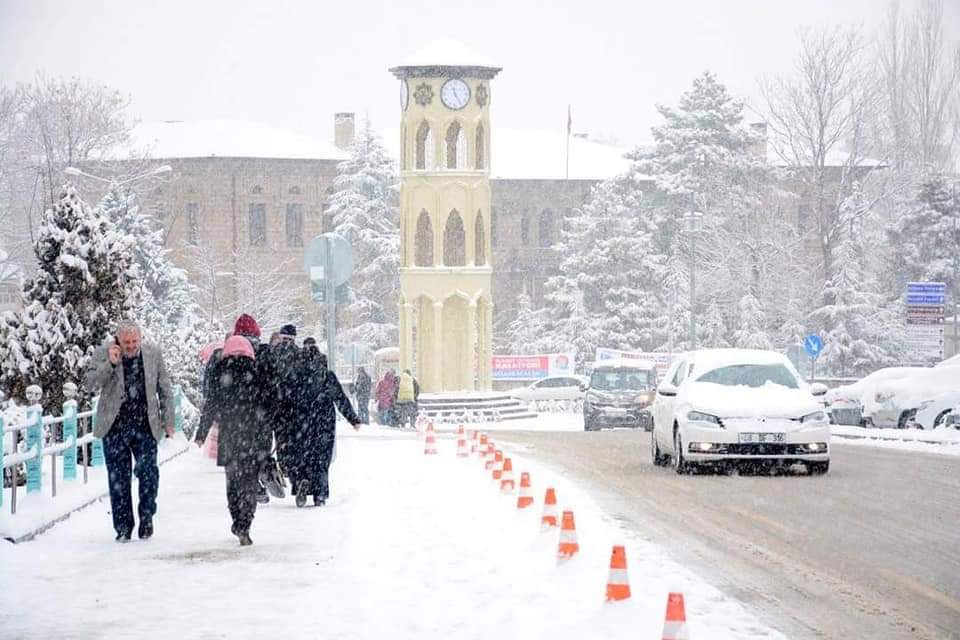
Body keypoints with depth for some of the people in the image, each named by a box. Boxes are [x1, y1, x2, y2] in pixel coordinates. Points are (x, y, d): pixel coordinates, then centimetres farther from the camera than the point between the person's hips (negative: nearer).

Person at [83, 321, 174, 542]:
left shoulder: (153, 354, 5)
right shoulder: (103, 354, -1)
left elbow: (165, 390, 12)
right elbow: (90, 385, -10)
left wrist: (168, 420, 9)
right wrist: (110, 364, -20)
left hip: (145, 426, 1)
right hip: (115, 426, -1)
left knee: (149, 472, -6)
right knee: (118, 478, 2)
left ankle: (146, 517, 14)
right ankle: (123, 527, 11)